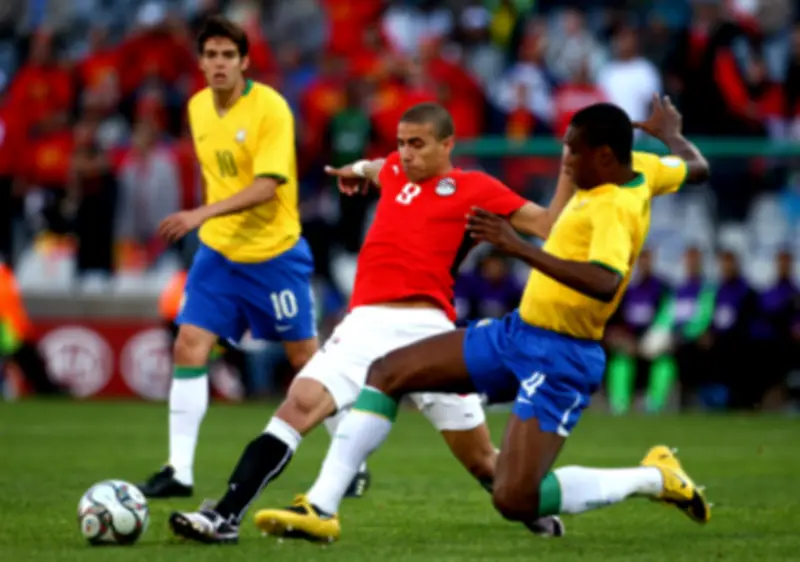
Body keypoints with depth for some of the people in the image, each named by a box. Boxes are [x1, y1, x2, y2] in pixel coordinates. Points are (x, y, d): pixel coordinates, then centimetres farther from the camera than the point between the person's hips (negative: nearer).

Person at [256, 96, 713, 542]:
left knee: (514, 501, -18)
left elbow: (604, 283, -41)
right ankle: (321, 508, 4)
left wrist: (519, 247, -43)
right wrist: (670, 132, 47)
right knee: (388, 373, 5)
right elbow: (697, 167, 25)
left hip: (559, 359, -10)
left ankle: (655, 478, 2)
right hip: (519, 331, 10)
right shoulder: (640, 168, 3)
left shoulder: (615, 207, -23)